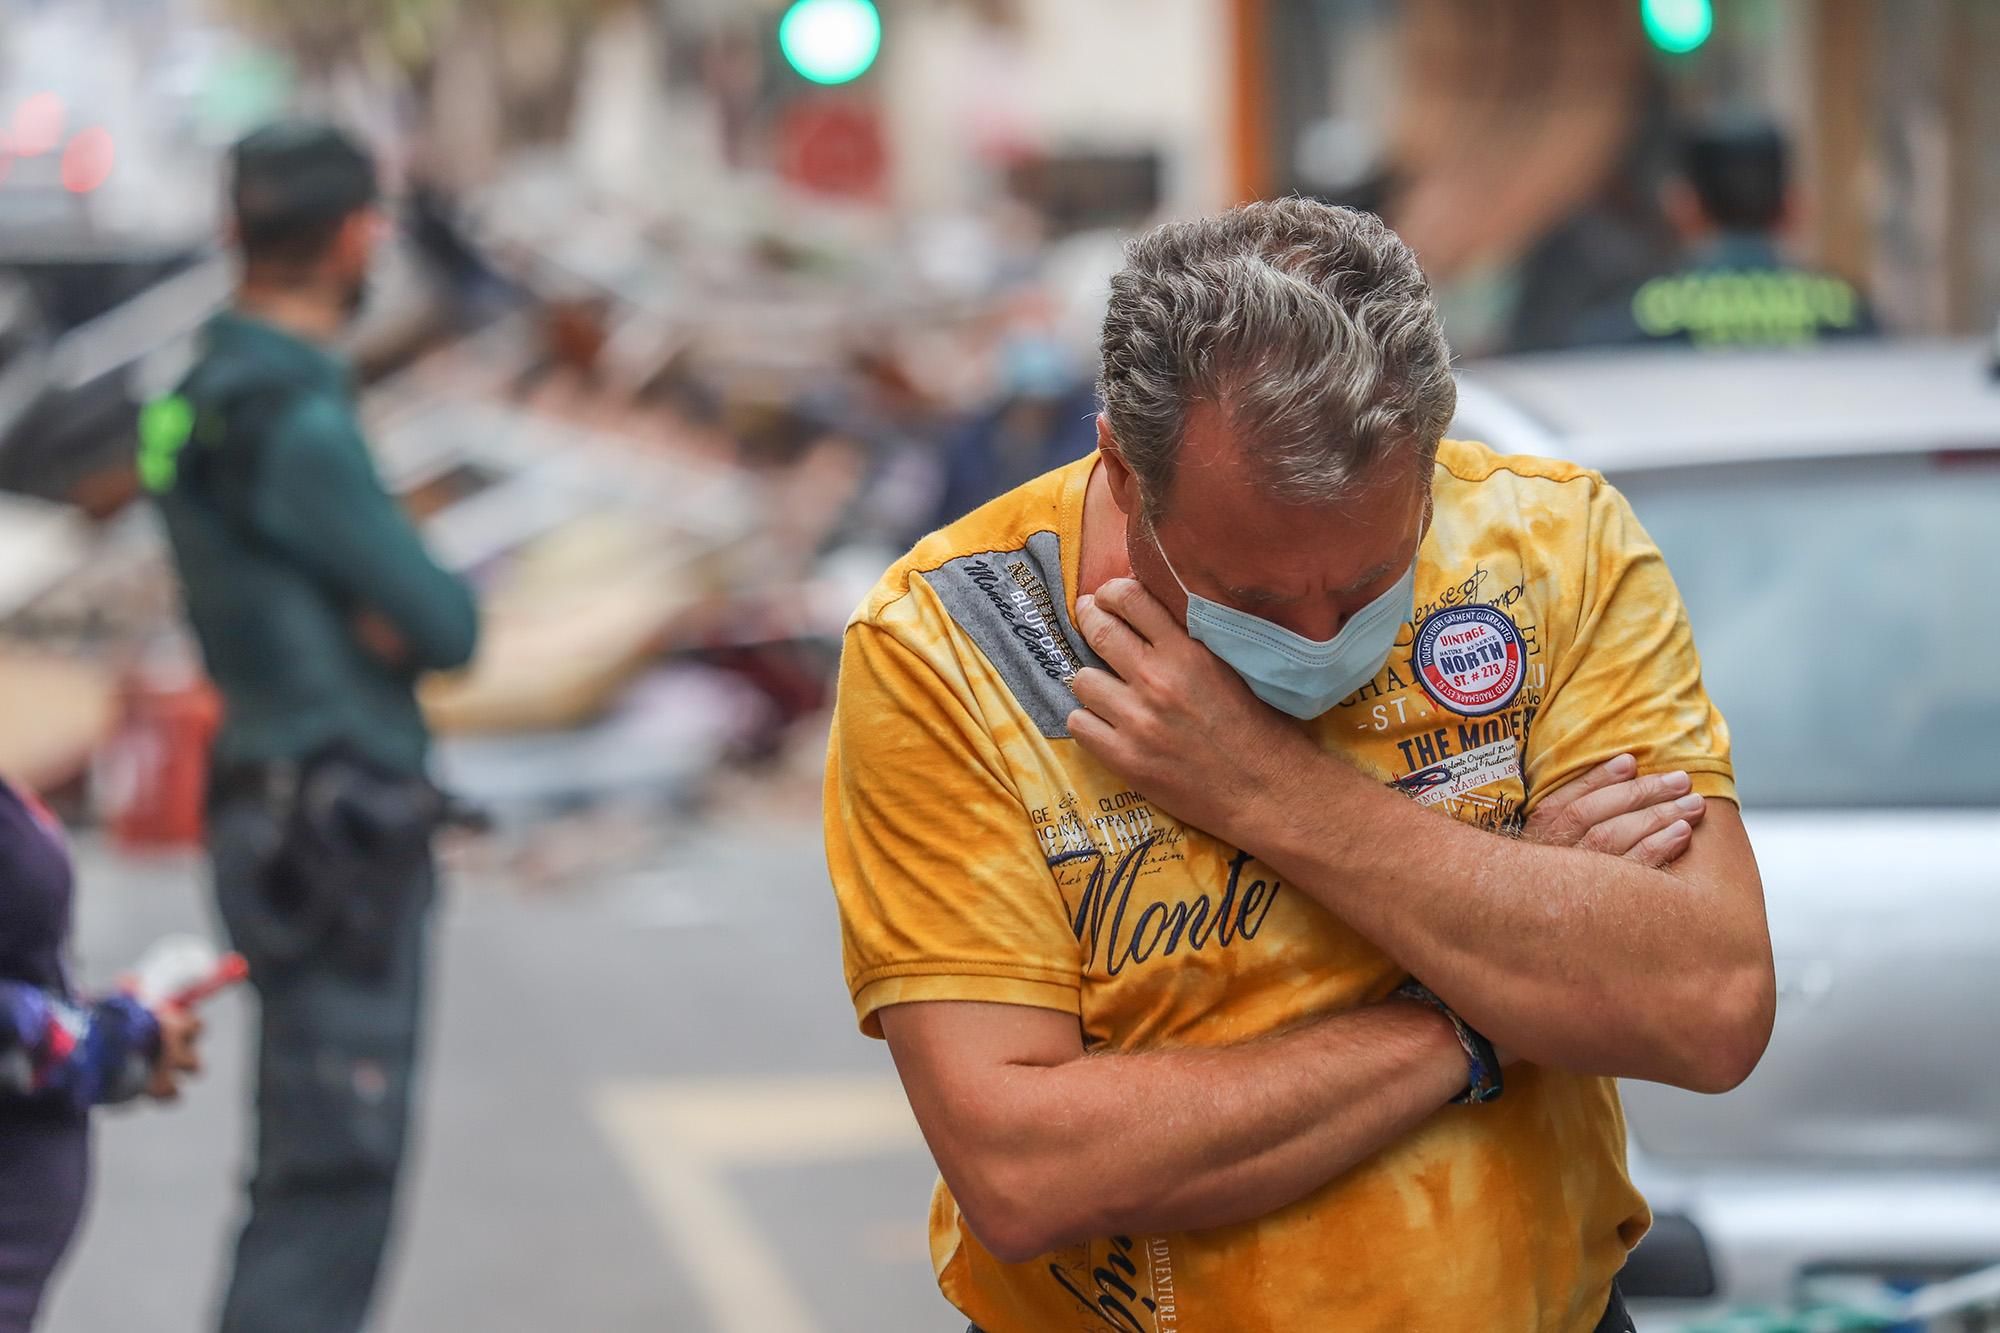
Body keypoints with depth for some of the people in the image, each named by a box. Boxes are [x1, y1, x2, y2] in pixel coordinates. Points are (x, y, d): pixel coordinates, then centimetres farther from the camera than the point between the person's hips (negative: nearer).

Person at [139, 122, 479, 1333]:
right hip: (336, 831, -10)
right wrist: (427, 609, 3)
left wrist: (392, 610, -9)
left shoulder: (207, 398, 11)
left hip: (281, 812, 10)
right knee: (336, 1169, -6)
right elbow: (447, 626, -18)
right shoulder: (299, 425, -19)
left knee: (313, 1160, 20)